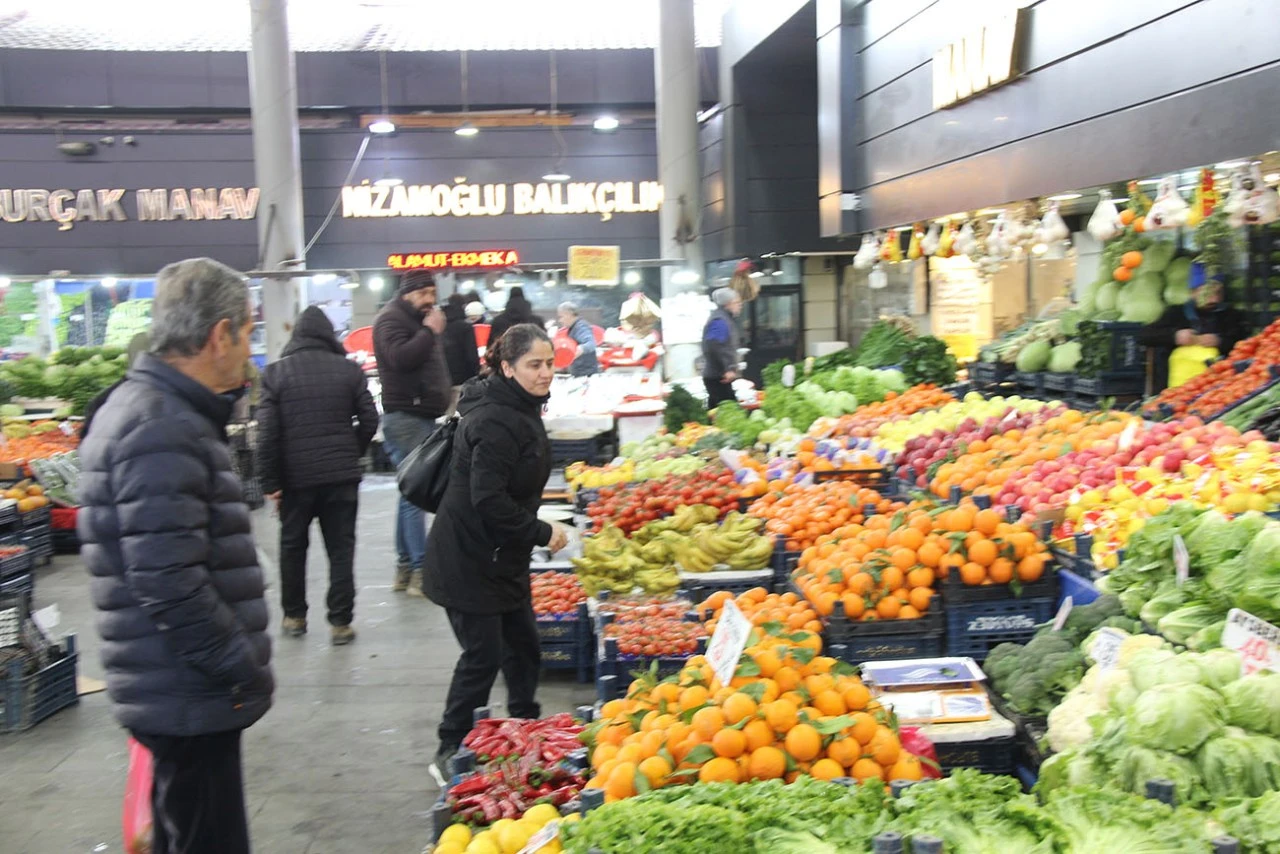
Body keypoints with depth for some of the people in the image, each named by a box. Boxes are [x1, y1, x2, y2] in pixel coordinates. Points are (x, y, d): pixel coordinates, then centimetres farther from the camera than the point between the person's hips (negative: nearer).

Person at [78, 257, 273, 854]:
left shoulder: (146, 406, 12)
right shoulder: (162, 429, -22)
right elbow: (168, 583, -26)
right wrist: (246, 670, -19)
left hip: (175, 690, 10)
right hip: (190, 698, -10)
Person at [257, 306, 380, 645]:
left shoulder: (276, 372, -3)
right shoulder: (349, 369, -1)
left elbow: (267, 431, -7)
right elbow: (369, 420, 0)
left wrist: (270, 481, -2)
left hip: (295, 476, 0)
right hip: (342, 475, 0)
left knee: (292, 546, 17)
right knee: (341, 548, 6)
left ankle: (294, 616, 25)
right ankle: (340, 622, 6)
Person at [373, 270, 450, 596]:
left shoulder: (421, 320, 22)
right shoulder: (391, 319, -7)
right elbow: (401, 358, -23)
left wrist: (442, 397, 15)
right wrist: (430, 331, -15)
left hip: (424, 416, 10)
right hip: (404, 417, -10)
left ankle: (404, 567, 16)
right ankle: (420, 571, -12)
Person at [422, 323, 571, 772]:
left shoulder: (520, 408, 9)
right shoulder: (495, 422, -25)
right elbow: (487, 499, -29)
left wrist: (535, 529, 16)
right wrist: (542, 533, -20)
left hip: (503, 555, 10)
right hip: (470, 560, -10)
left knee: (523, 646, 18)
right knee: (482, 656, -2)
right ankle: (451, 751, 14)